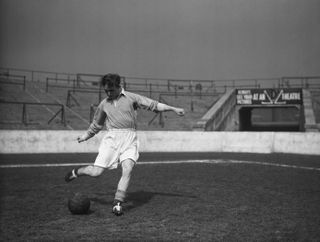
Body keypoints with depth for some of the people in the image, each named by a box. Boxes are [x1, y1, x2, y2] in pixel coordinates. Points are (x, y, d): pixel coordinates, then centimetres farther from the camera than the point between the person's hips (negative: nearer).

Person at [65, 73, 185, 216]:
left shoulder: (131, 98, 8)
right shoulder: (104, 104, 15)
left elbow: (154, 105, 6)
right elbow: (96, 124, 30)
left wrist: (173, 109, 1)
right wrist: (85, 136, 35)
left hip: (129, 139, -1)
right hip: (111, 138, 1)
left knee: (127, 169, -21)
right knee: (96, 172, -5)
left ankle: (118, 203, -11)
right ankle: (76, 172, 26)